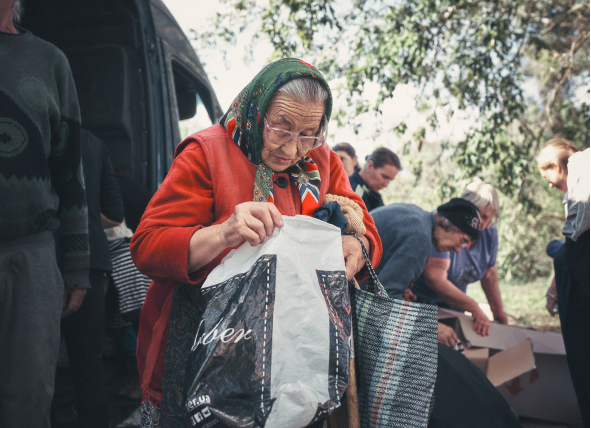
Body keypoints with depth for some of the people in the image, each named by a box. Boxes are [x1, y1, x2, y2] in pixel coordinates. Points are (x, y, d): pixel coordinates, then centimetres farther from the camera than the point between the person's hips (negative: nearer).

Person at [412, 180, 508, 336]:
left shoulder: (489, 233, -3)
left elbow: (489, 274, 14)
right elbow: (435, 279, -32)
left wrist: (498, 311, 19)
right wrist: (474, 308, -34)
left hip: (452, 305, 6)